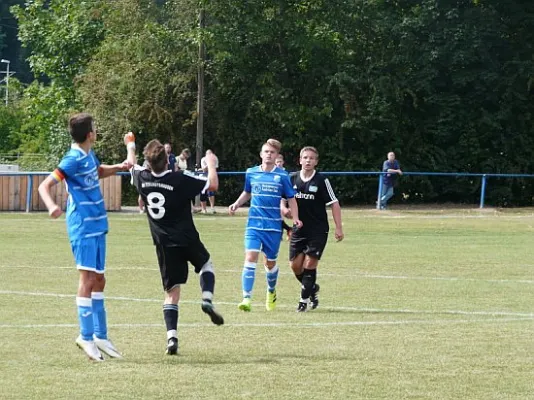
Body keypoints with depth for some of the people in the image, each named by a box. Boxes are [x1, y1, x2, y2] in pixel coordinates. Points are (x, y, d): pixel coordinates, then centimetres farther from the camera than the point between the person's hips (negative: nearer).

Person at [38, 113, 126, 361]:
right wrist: (51, 206, -40)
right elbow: (45, 185, -19)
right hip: (83, 227, -9)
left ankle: (100, 336, 20)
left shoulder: (89, 155, 10)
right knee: (88, 278, -9)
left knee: (99, 280, 13)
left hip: (97, 226, 9)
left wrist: (118, 167, 14)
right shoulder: (74, 159, -14)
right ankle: (87, 337, -6)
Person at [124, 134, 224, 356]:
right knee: (206, 263, 28)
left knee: (172, 291, 6)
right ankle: (207, 300, 3)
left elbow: (132, 164, 20)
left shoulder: (142, 178, -5)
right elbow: (213, 184, -10)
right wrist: (211, 163, 9)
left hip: (164, 245, 2)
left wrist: (130, 146, 40)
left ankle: (172, 337, -8)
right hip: (187, 240, -2)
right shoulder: (180, 179, -16)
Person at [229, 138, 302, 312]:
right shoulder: (251, 173, 5)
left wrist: (295, 218, -8)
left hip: (273, 226, 0)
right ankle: (247, 298, -19)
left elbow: (291, 199, 5)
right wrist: (236, 204, 5)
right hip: (254, 224, 0)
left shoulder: (282, 176, -1)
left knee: (270, 262, 10)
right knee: (250, 257, -16)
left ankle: (271, 292, 38)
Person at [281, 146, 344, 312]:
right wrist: (284, 209, -10)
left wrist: (339, 228, -10)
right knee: (295, 265, 1)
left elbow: (334, 204, -5)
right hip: (299, 229, 4)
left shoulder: (321, 180, -7)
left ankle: (304, 299, 1)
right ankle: (312, 288, 28)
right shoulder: (292, 179, 2)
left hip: (318, 231, -4)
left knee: (310, 264, -9)